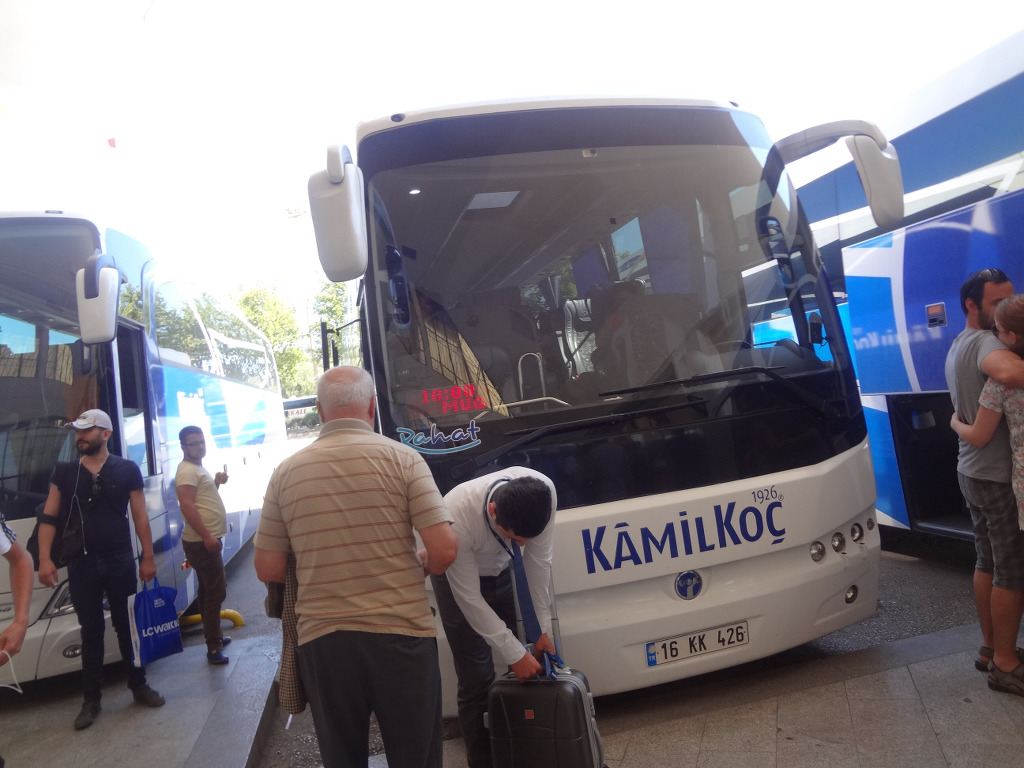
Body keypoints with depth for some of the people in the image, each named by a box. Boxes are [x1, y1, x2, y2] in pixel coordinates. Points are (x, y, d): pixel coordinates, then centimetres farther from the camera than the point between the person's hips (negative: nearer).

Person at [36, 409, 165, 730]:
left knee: (127, 626, 9)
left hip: (120, 561, -1)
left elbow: (140, 516, 2)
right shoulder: (64, 472, 5)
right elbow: (49, 517, 4)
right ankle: (91, 700, 19)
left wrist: (148, 557, 0)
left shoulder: (127, 470, 0)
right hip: (82, 564, 1)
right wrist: (45, 559, -6)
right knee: (91, 631, 8)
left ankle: (139, 685, 24)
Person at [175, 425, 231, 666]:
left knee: (210, 591, 19)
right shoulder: (187, 470, -15)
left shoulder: (198, 469, 16)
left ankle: (215, 636, 31)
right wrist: (207, 537, -28)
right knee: (215, 591, -7)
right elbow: (187, 505, -24)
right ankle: (213, 647, -2)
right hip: (202, 542, -10)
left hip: (207, 540, 10)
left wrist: (216, 483, 9)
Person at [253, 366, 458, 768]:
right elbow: (444, 549, -11)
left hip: (322, 641, 2)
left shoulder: (286, 472, 1)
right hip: (401, 635, -2)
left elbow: (268, 570, 4)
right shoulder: (402, 458, -6)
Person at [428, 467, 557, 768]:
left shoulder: (543, 491, -33)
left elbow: (539, 560, -18)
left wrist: (541, 628, -14)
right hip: (460, 578, -3)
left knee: (534, 670, 7)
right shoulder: (458, 516, -42)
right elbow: (469, 599, -30)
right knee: (477, 681, -3)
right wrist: (515, 655, -25)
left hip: (505, 570, 4)